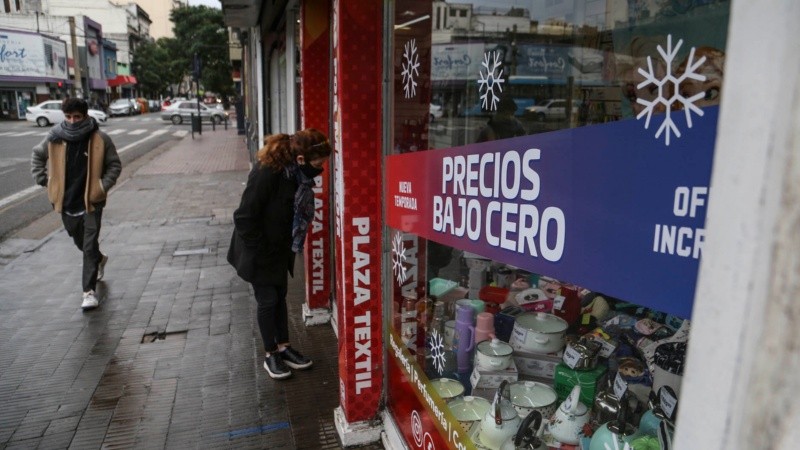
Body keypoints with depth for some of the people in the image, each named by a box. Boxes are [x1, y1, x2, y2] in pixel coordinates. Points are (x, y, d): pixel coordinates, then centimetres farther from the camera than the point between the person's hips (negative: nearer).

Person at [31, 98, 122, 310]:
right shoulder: (55, 137, -2)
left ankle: (89, 291, -2)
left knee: (89, 246, -5)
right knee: (80, 242, 21)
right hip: (66, 201, 4)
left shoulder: (100, 139, -9)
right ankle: (99, 260, 50)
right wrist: (43, 180, 6)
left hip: (91, 201, -4)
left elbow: (115, 165, 1)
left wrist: (103, 185, -9)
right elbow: (37, 156, 15)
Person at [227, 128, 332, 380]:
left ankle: (283, 347, 29)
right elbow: (244, 218, -25)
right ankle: (271, 354, 21)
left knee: (280, 296, 15)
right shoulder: (267, 172, -30)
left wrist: (289, 247, 4)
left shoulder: (295, 171, -8)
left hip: (280, 248, 7)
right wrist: (261, 253, -19)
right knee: (268, 300, 4)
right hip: (259, 251, -7)